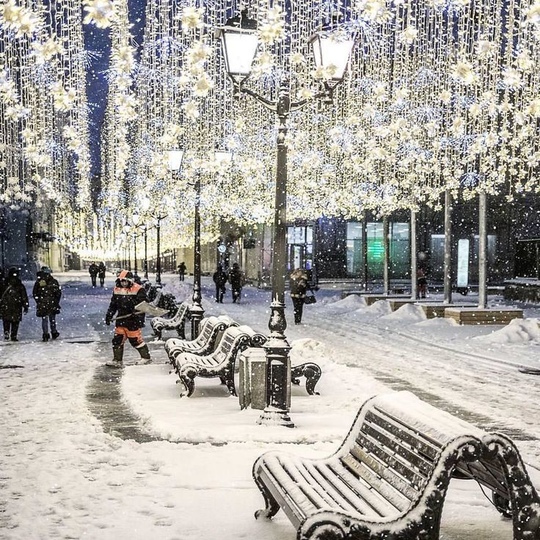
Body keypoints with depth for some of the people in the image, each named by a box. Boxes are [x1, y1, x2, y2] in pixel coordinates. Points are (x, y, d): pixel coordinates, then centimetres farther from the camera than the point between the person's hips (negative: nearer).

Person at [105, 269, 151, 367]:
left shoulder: (138, 290, -10)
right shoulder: (117, 289, 10)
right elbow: (113, 305, 19)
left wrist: (140, 319, -20)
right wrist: (109, 315, 13)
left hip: (133, 321, -6)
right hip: (121, 319, 6)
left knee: (135, 339, -3)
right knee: (117, 339, 4)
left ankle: (146, 357, 12)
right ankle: (117, 360, 13)